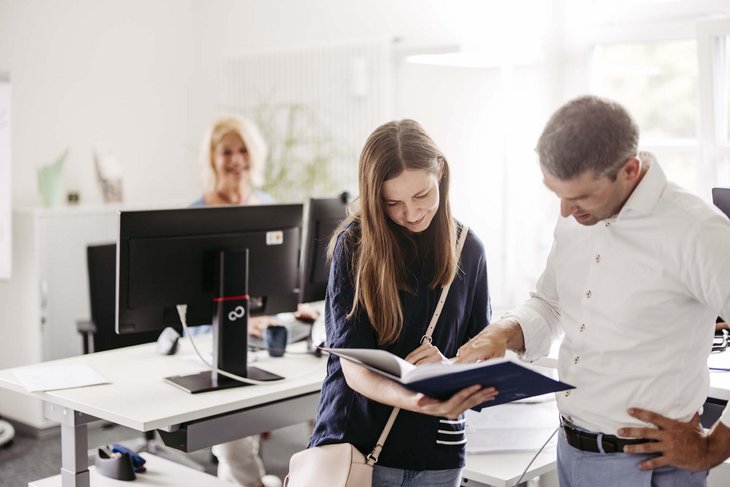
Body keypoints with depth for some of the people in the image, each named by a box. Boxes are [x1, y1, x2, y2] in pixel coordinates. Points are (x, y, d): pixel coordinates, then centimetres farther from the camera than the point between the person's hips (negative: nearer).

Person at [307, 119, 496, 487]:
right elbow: (355, 367, -17)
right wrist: (419, 402, -35)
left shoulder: (468, 249, -1)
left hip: (438, 453, 3)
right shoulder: (354, 243, -11)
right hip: (356, 442, -3)